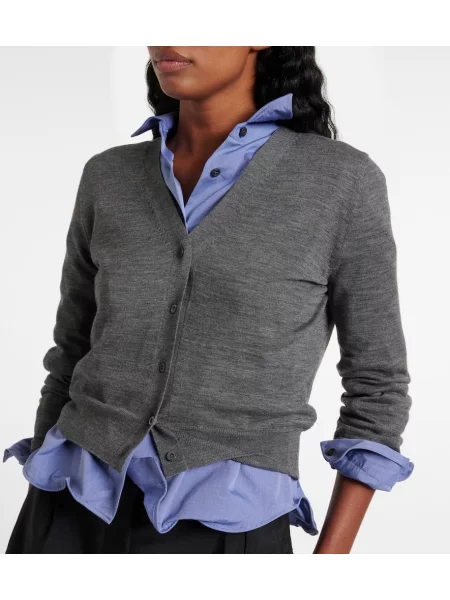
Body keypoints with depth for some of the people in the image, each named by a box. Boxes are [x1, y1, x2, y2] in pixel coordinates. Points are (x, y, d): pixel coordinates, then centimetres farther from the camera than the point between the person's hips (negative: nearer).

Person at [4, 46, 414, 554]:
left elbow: (377, 383, 2)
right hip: (77, 519, 3)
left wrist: (329, 576, -4)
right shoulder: (110, 178, 7)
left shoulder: (342, 180, -3)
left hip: (225, 535, -3)